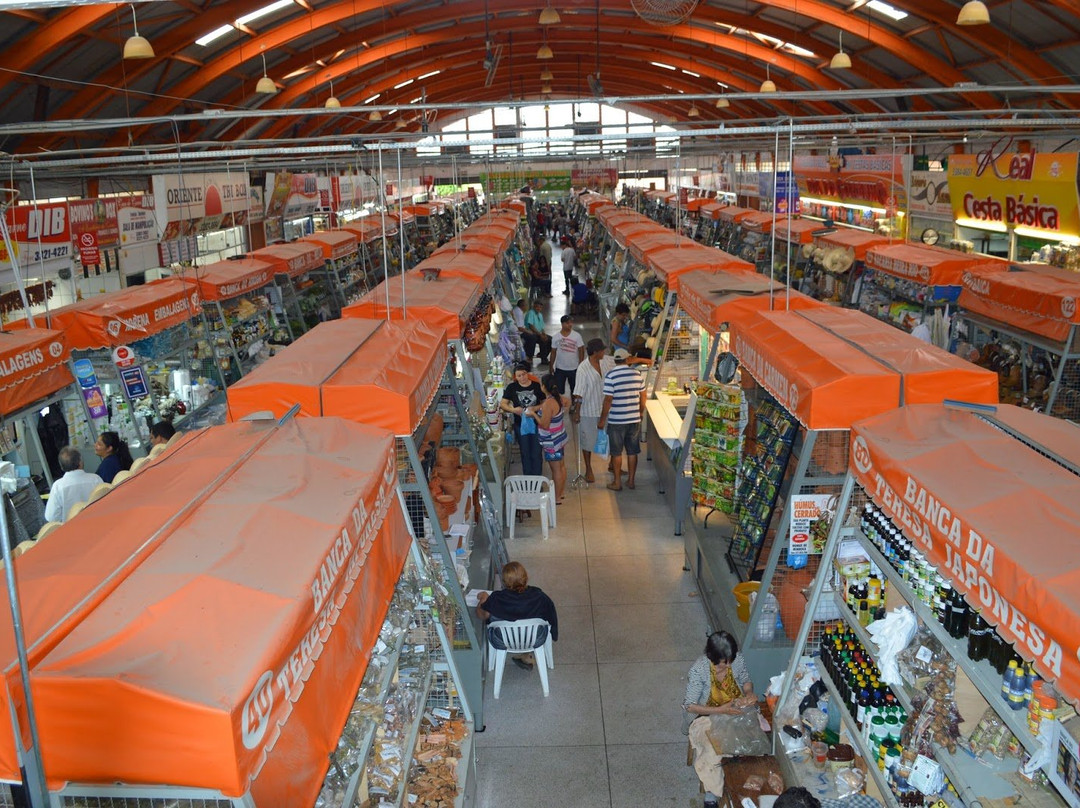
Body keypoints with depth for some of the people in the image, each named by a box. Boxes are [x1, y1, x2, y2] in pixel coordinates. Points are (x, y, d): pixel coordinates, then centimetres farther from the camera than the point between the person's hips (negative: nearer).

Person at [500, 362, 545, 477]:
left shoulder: (536, 386, -3)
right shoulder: (512, 387, -2)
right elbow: (503, 404, -1)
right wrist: (513, 409, -19)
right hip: (520, 424, 1)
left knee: (536, 454, 2)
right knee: (525, 454, 13)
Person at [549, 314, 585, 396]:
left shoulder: (577, 336, -8)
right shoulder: (556, 337, -4)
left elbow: (581, 351, -5)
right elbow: (553, 352, 4)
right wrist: (551, 366, 3)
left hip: (574, 368, 0)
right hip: (560, 368, 0)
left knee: (575, 389, 14)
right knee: (559, 390, 5)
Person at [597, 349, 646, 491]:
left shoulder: (611, 375, -13)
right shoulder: (637, 374, 0)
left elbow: (608, 400, -15)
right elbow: (643, 397, 7)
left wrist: (602, 420, -6)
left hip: (616, 421, -4)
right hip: (634, 419, 4)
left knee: (616, 452, 7)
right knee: (632, 451, 14)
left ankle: (617, 483, 14)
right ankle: (631, 480, 22)